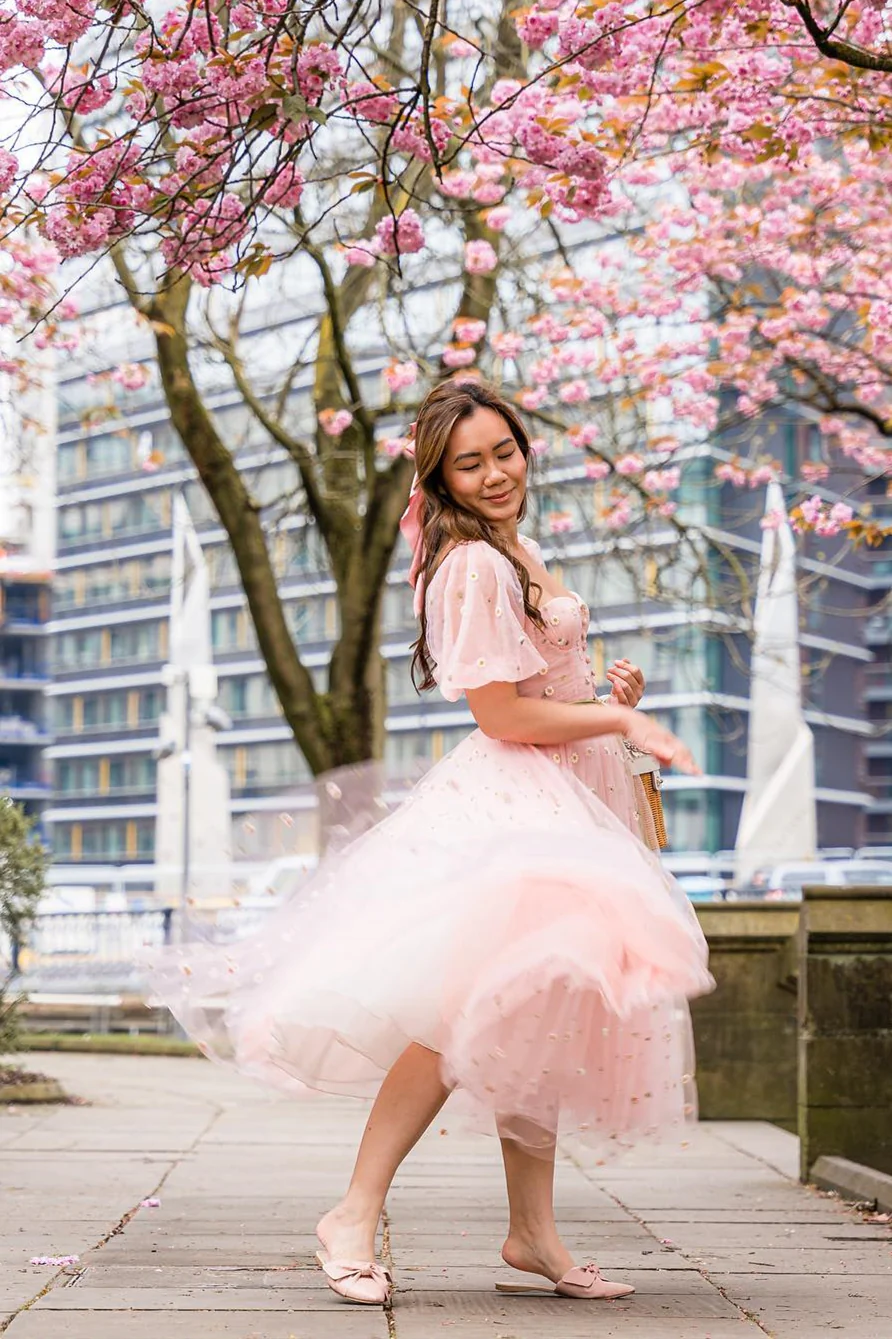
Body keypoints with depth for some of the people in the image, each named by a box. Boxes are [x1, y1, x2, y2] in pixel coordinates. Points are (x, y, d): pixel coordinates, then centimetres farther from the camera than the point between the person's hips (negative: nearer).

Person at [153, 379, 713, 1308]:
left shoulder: (517, 553, 17)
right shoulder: (474, 565, -14)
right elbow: (503, 715, -18)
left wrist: (605, 692, 11)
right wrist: (623, 720, -10)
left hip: (556, 804, 10)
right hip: (504, 804, -10)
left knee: (537, 1014, 10)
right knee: (474, 1006, -21)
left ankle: (533, 1234, 16)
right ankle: (356, 1216, -12)